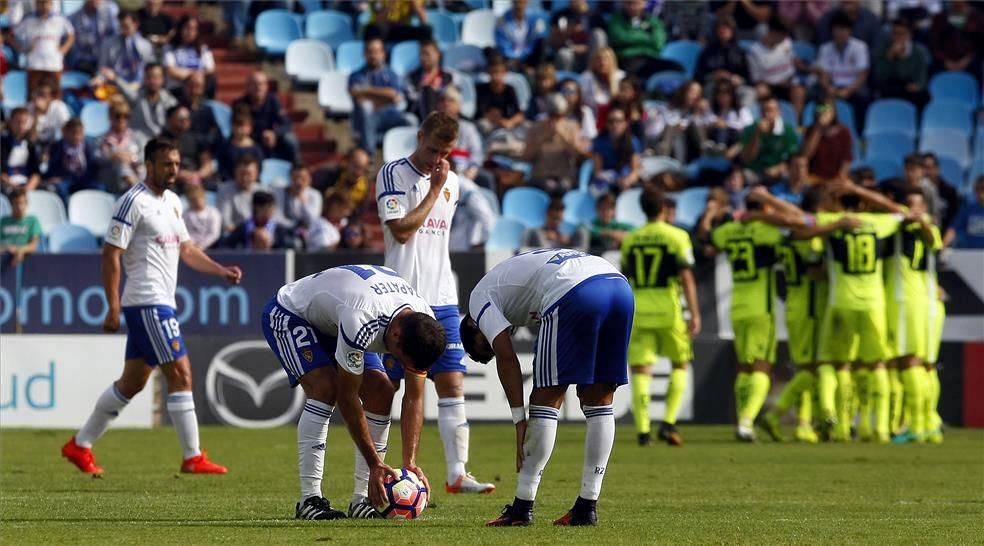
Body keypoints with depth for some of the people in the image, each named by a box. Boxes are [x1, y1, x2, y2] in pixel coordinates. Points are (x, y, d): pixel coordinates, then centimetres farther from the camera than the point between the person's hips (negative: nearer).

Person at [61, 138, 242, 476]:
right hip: (147, 303, -9)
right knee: (180, 375, -10)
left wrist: (221, 271, 7)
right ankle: (193, 458, -6)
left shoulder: (172, 202, 16)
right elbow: (111, 254, -13)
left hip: (161, 304, 9)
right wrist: (114, 309, -18)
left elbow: (185, 249, 23)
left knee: (132, 383, 13)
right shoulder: (134, 202, -12)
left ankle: (80, 445, 21)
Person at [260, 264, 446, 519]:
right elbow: (347, 398, -33)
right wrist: (375, 464, -28)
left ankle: (363, 499, -3)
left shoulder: (424, 324, -22)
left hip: (331, 322, 7)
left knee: (381, 392, -8)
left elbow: (414, 398, -14)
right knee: (325, 388, -28)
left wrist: (410, 463, -22)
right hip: (288, 314, -7)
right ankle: (309, 500, -25)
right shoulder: (361, 321, -44)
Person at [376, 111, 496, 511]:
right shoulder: (392, 175, -5)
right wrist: (434, 190, -10)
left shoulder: (451, 183, 15)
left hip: (442, 299, 6)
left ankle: (457, 473, -3)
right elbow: (401, 230, -15)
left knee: (452, 383, -2)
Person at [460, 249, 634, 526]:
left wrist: (520, 418, 6)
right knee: (598, 402, 15)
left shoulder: (480, 297, 20)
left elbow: (505, 356, 6)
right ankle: (587, 506, 17)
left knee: (545, 399, 4)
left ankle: (522, 507, 8)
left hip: (576, 295, -7)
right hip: (620, 285, 7)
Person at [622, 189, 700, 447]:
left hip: (638, 309, 2)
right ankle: (668, 423, 0)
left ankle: (643, 430, -8)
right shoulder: (677, 237, -3)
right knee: (680, 365, 13)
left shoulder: (630, 240, 9)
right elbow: (686, 277, -10)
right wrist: (695, 314, -10)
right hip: (667, 309, -2)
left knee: (641, 370, 2)